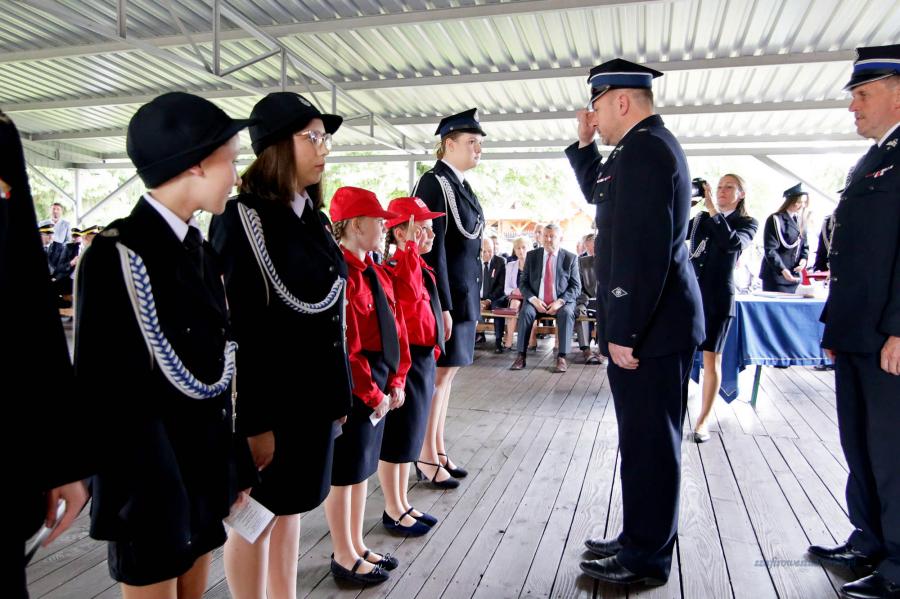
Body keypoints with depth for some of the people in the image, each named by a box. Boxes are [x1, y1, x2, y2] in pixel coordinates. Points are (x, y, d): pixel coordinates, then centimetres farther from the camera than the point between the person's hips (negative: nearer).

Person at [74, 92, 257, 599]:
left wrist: (236, 464, 8)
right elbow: (108, 390, -17)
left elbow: (216, 366, 7)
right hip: (151, 478, -7)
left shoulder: (201, 250, 6)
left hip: (207, 468, 7)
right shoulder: (117, 255, -16)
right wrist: (143, 494, -16)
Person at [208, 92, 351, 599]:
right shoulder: (242, 219, -14)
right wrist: (254, 420, -18)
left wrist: (340, 393, 12)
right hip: (268, 397, -7)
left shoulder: (315, 218, 8)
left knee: (290, 508, 20)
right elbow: (237, 328, -18)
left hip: (313, 393, 7)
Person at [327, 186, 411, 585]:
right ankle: (344, 557, 26)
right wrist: (371, 394, -15)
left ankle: (357, 545, 36)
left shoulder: (376, 273, 10)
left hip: (378, 387, 9)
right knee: (344, 472, 8)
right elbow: (344, 346, -22)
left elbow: (396, 329, 12)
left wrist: (395, 381, 6)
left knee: (363, 466, 19)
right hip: (352, 390, -9)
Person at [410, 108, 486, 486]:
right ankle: (426, 458, 13)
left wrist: (470, 300, 15)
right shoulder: (434, 183, -12)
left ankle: (439, 449, 25)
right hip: (445, 295, -9)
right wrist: (442, 305, -21)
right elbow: (432, 248, -19)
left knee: (447, 373, 14)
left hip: (464, 295, 9)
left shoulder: (461, 185, 15)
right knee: (437, 374, -1)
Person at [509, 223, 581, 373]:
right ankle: (521, 356, -24)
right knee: (526, 311, -29)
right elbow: (524, 283, 6)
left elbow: (576, 286, 0)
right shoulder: (532, 256, 6)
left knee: (566, 313, -33)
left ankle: (562, 357, -28)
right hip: (536, 301, 1)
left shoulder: (571, 258, 1)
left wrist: (560, 301, -17)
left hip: (562, 302, -1)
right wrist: (533, 299, -13)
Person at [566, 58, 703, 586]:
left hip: (650, 327, -11)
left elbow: (643, 249, -23)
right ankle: (642, 539, 33)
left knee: (649, 443, 1)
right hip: (656, 323, 11)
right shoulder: (650, 144, 17)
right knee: (647, 439, 18)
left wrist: (624, 332, -21)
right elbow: (600, 195, 31)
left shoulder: (643, 149, -15)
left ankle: (646, 560, 17)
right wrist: (585, 145, 19)